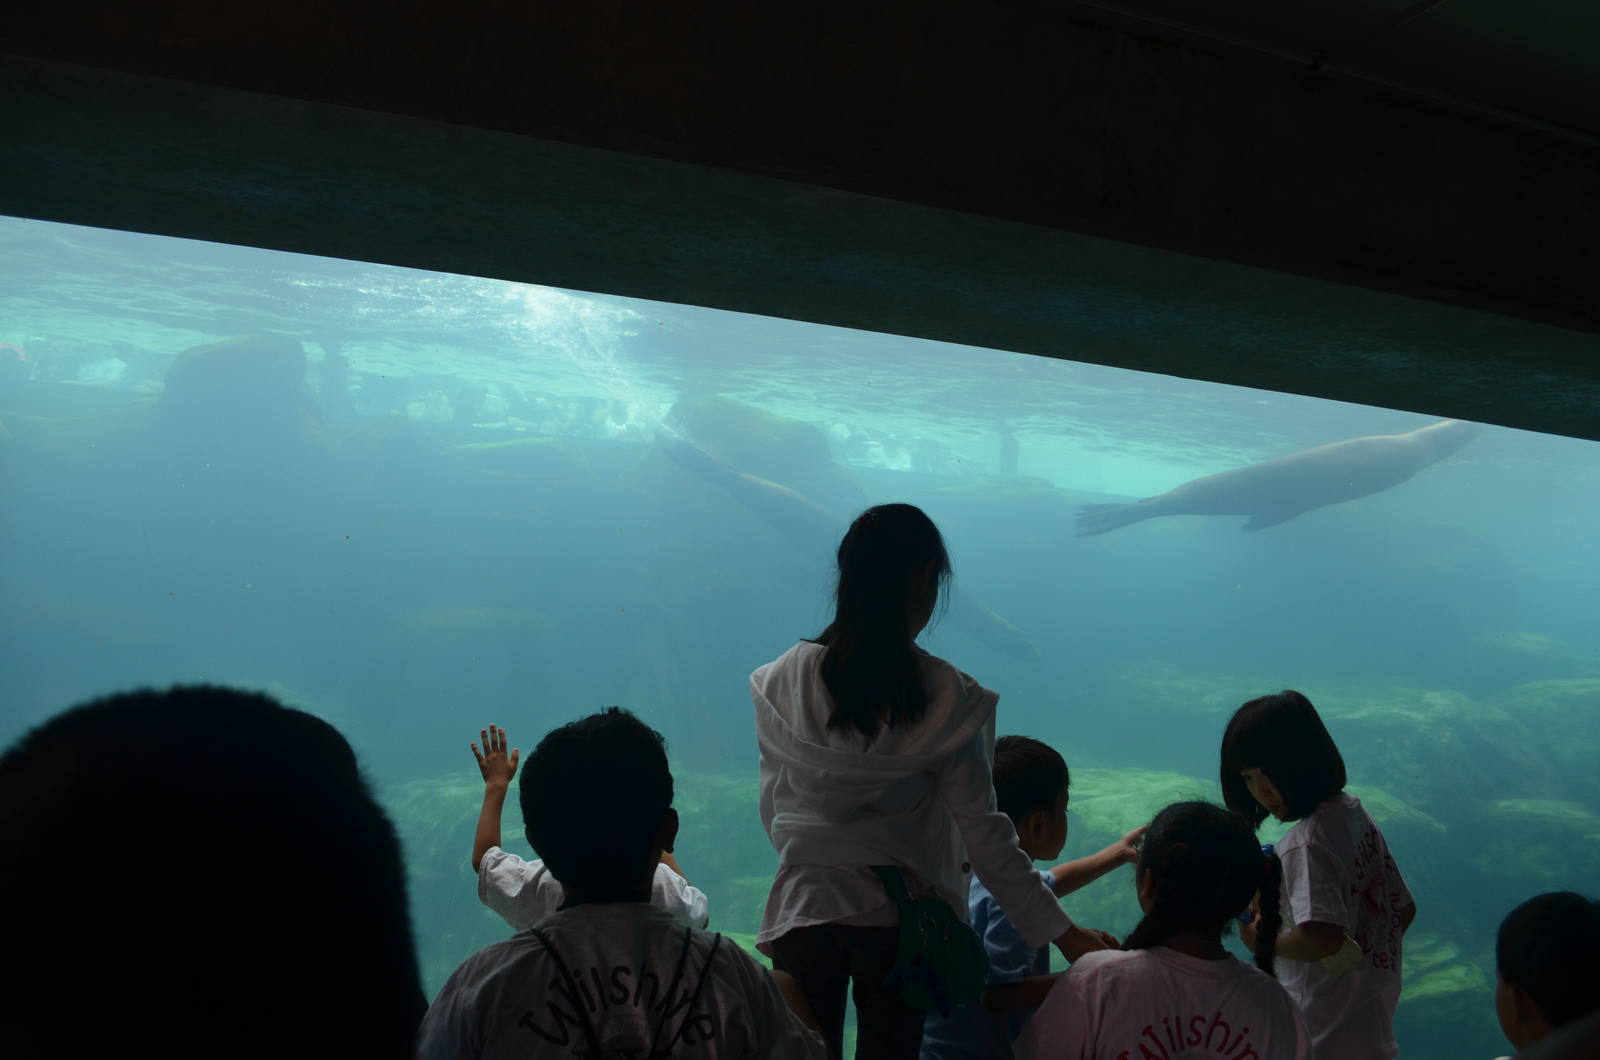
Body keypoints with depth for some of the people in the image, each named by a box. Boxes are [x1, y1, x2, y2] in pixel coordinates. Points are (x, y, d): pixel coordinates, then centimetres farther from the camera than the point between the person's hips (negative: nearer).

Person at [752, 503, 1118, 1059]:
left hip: (802, 910, 2)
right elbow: (984, 835, -13)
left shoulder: (785, 680, -8)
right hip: (900, 922, -1)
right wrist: (1060, 930, -3)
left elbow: (774, 810, 2)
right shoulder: (949, 700, -14)